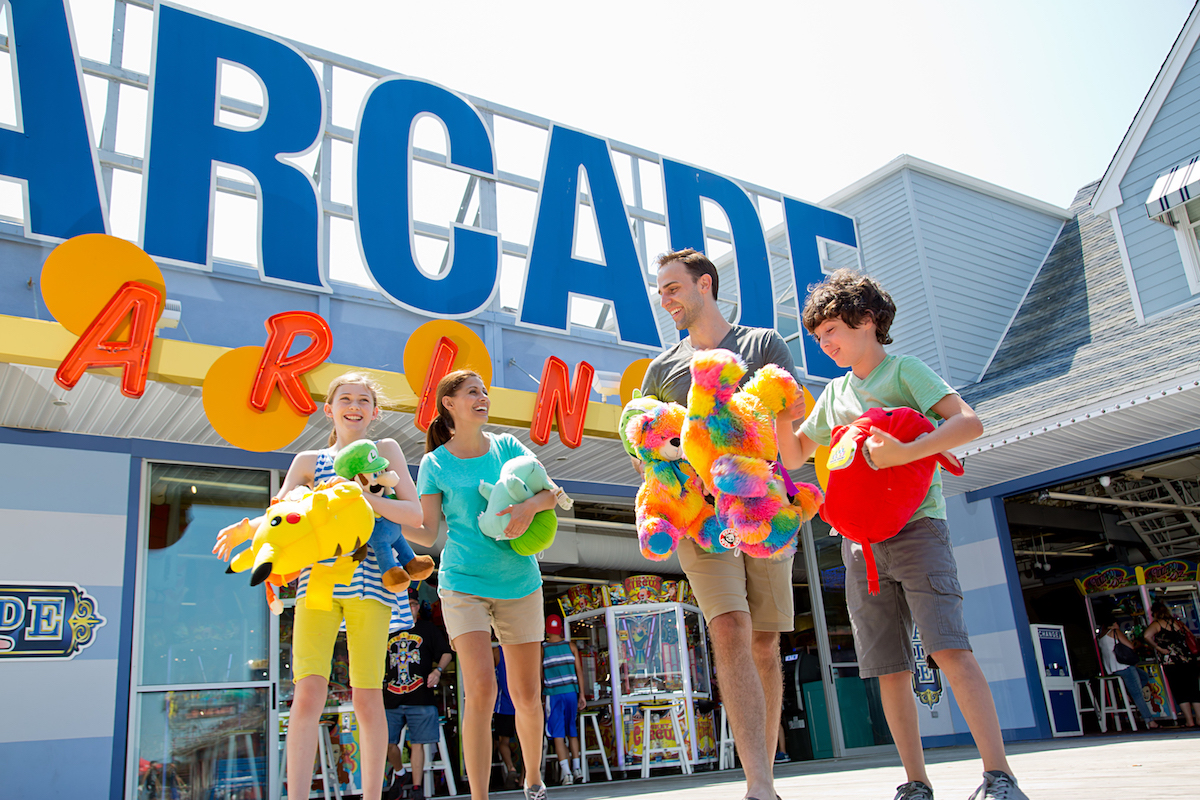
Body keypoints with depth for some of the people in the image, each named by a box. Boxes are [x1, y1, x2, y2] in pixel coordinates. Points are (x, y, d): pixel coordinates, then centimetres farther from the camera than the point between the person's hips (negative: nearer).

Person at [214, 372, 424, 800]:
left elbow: (415, 514, 3)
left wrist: (363, 496, -12)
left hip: (368, 582, -1)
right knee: (308, 692, -11)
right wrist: (246, 528, -13)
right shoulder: (309, 461, 18)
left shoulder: (384, 451, 13)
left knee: (367, 698, -1)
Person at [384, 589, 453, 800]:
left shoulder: (428, 628, 11)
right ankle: (399, 772, 27)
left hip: (420, 697, -2)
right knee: (388, 743, 0)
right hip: (392, 698, 3)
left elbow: (446, 653, 7)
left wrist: (438, 670, -9)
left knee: (417, 743, -3)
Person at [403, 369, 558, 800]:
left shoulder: (507, 446, 4)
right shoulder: (435, 463, 0)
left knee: (527, 694, 8)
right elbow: (428, 533, -3)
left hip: (518, 582, 2)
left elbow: (553, 493, -1)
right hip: (463, 583, -2)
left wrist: (530, 505, -23)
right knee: (481, 689, -17)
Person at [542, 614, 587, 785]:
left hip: (554, 694, -3)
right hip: (571, 692, 3)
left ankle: (566, 772, -8)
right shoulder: (571, 646, 3)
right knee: (572, 731, 16)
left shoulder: (541, 649, -3)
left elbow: (540, 676, 3)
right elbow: (579, 670, 3)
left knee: (558, 734, -1)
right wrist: (582, 694, 9)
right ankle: (577, 768, 16)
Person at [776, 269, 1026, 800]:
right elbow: (794, 458, 25)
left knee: (949, 647, -16)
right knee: (889, 670, 3)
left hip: (916, 527, -5)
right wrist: (782, 421, 5)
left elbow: (969, 422, -11)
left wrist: (903, 452, -25)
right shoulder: (833, 394, 20)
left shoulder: (904, 369, 3)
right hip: (859, 542, 5)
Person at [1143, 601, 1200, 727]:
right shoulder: (1178, 622, 14)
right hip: (1189, 659, 4)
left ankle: (1190, 721, 3)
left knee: (1179, 692, 3)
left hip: (1171, 662, -4)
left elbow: (1147, 635, -21)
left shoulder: (1156, 624, -2)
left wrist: (1158, 648, -10)